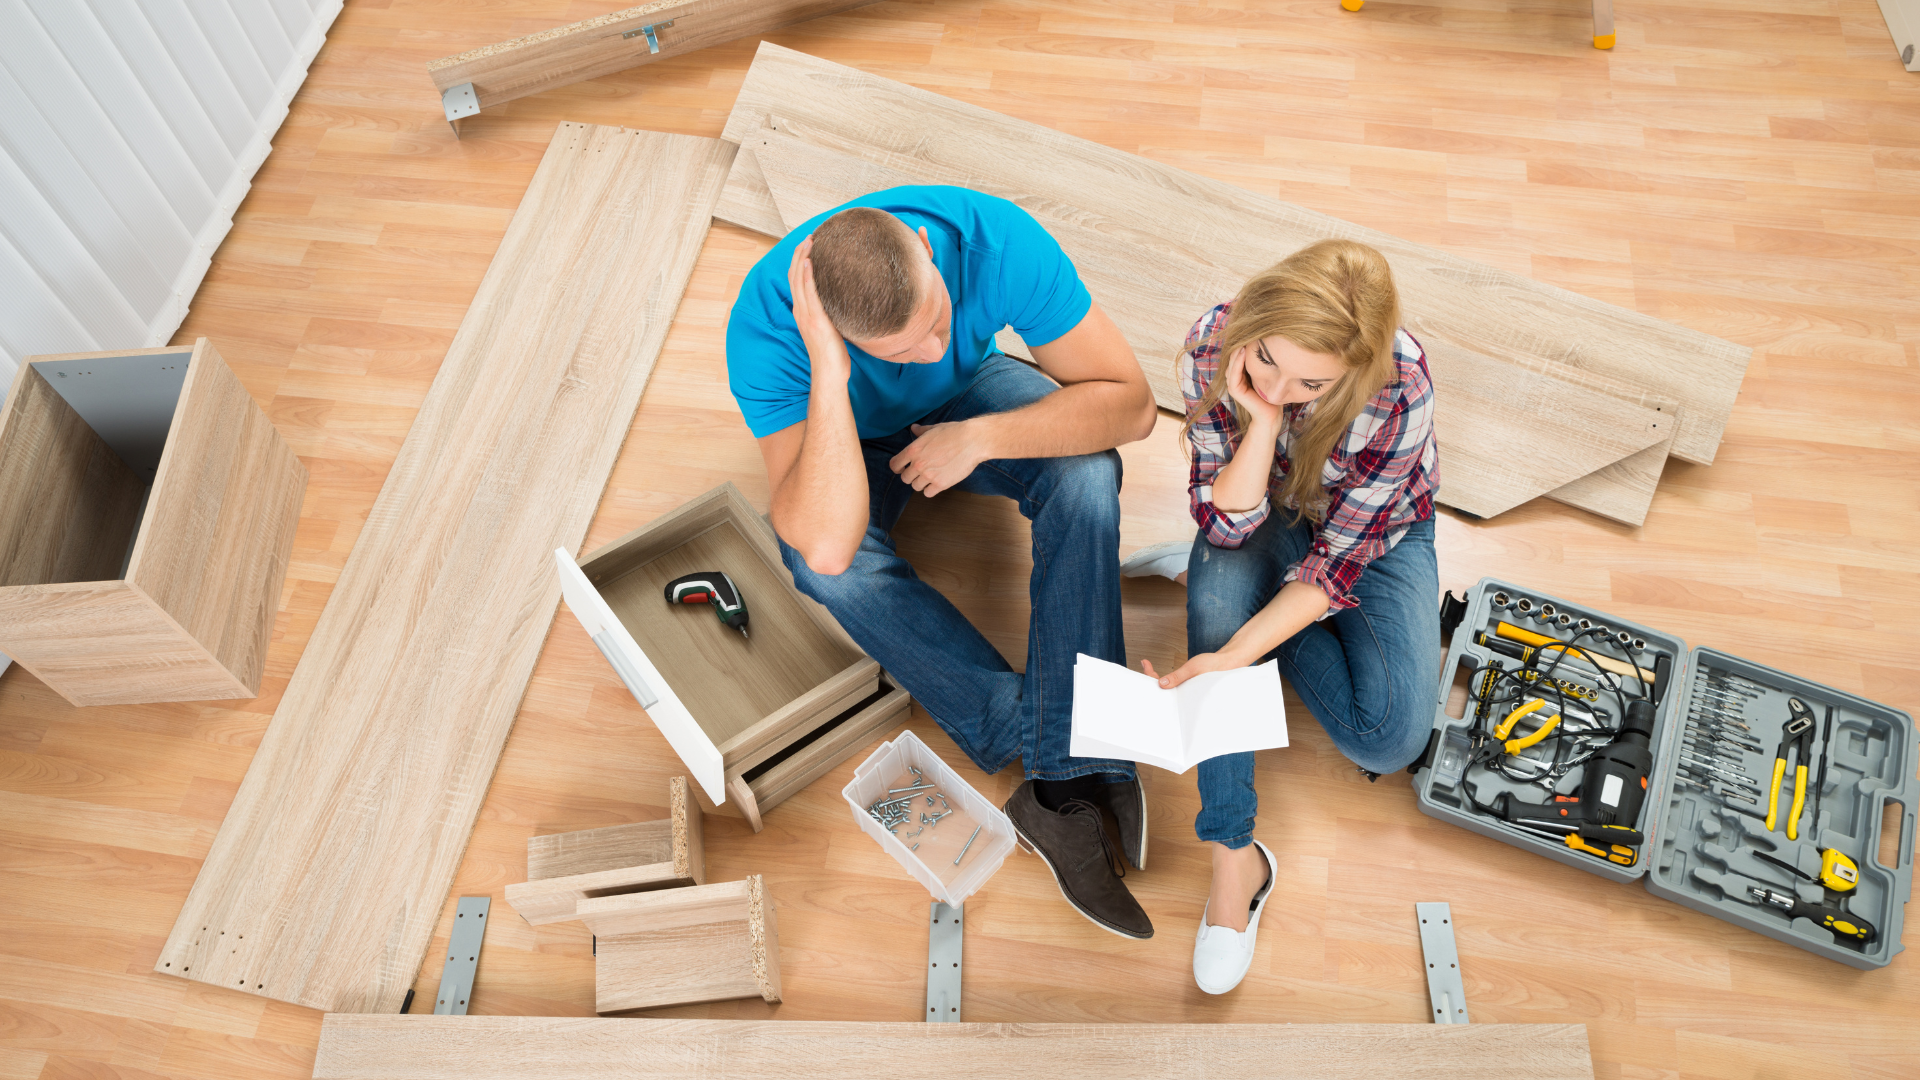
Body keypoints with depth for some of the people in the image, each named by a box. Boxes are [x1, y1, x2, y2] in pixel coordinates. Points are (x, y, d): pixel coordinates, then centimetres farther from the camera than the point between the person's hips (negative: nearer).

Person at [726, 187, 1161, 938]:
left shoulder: (996, 239, -35)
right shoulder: (766, 324, -37)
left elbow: (1131, 403, -28)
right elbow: (826, 544, -45)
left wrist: (979, 437, -38)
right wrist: (828, 371, -51)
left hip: (968, 398, 1)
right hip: (845, 439, -1)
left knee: (1086, 473, -30)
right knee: (823, 568, -33)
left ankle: (1067, 784, -26)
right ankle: (1041, 738, -22)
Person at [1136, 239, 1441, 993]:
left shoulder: (1401, 391, -34)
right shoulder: (1214, 345, -28)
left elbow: (1338, 563, -28)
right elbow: (1225, 523, -23)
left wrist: (1234, 656, -40)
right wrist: (1263, 420, -40)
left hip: (1380, 532, -1)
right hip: (1263, 518, 1)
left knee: (1389, 740, -20)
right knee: (1220, 584, -35)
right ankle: (1234, 855, -26)